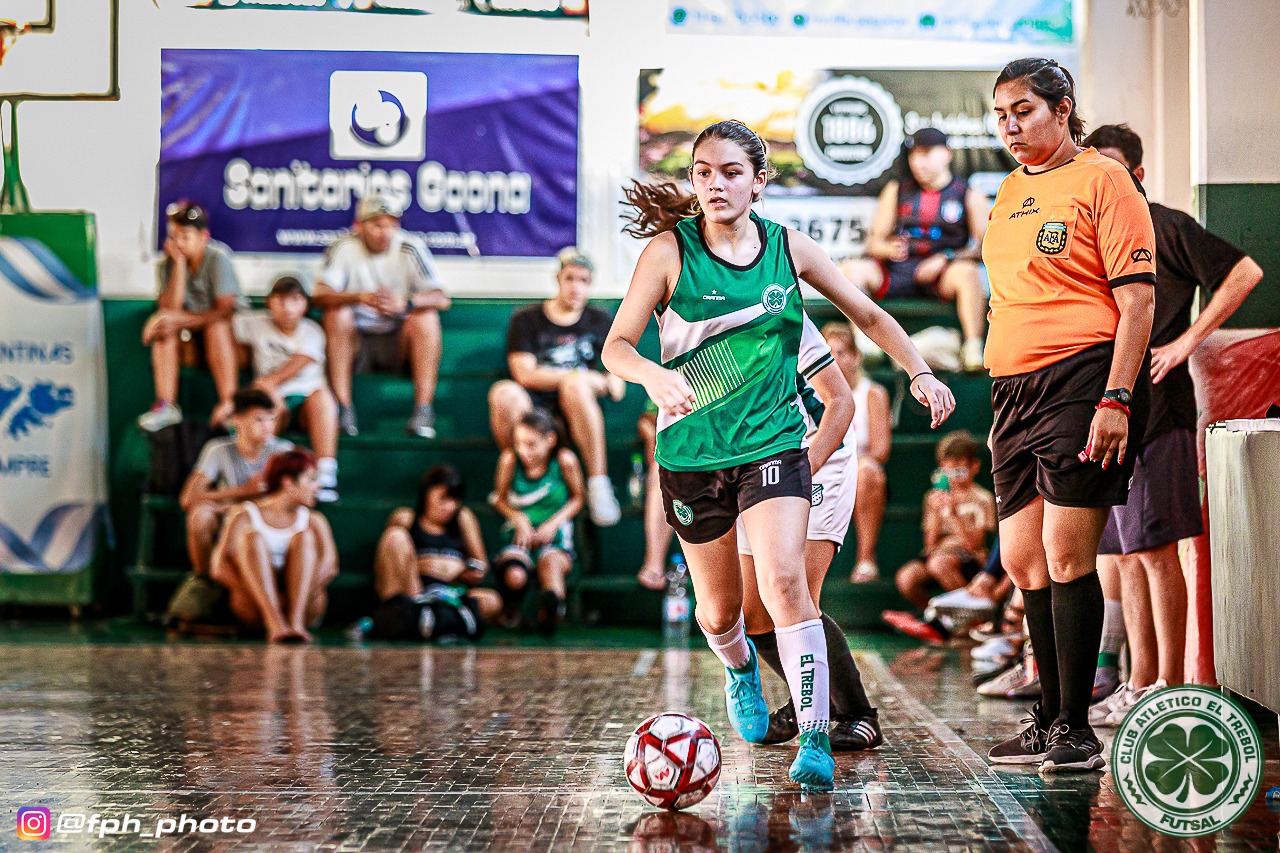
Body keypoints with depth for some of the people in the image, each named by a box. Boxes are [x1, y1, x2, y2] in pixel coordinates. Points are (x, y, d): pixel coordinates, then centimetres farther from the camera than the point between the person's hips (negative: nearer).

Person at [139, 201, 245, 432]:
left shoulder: (217, 257, -13)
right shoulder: (170, 263, -1)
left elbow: (225, 311, -18)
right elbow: (170, 308, -15)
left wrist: (182, 320, -25)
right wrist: (179, 264, -18)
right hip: (191, 344, 4)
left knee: (216, 326, -34)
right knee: (162, 321, -23)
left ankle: (228, 403, -37)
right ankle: (165, 405, -29)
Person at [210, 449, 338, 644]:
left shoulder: (314, 521, 15)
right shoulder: (245, 516, 6)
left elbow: (330, 567, -3)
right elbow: (219, 568, -8)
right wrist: (268, 598, -19)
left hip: (304, 606, 2)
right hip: (255, 609, -2)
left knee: (304, 538, -15)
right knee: (251, 537, -21)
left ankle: (296, 620, -37)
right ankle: (275, 624, -43)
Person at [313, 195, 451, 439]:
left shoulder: (411, 248, -7)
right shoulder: (344, 248, -8)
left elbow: (442, 300, -16)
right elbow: (319, 296, -21)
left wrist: (405, 302, -37)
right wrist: (362, 297, -39)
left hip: (398, 342, 0)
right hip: (356, 341, 0)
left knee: (426, 316, -25)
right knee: (337, 313, -27)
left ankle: (423, 410, -27)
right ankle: (343, 409, -29)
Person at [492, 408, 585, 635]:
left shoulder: (565, 460, -7)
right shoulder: (510, 459, -6)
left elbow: (577, 498, 9)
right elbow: (500, 499, 9)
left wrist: (553, 523, -7)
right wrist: (519, 519, -10)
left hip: (555, 536, -1)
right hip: (520, 535, 1)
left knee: (551, 561, -38)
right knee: (514, 576, -33)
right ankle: (510, 613, -5)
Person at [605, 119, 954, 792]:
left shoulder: (789, 247, 2)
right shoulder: (670, 250, -5)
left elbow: (868, 315, 14)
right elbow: (616, 346, -9)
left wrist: (920, 371, 2)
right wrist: (654, 376, -30)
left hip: (773, 441, 0)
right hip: (692, 451, 0)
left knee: (785, 581, -22)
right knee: (719, 611, 12)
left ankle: (814, 742, -17)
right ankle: (740, 669, 49)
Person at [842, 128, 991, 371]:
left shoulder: (969, 196, 8)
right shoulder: (897, 191, 16)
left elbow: (984, 248, -1)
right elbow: (874, 241, 13)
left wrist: (947, 259, -16)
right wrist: (889, 249, -11)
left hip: (942, 277, -3)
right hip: (897, 271, 3)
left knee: (967, 271, -36)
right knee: (853, 268, -23)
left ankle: (973, 348, -35)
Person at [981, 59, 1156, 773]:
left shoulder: (1102, 180, -4)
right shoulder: (1011, 192, 19)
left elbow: (1138, 297, -10)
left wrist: (1116, 399, -18)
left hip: (1082, 378, -8)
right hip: (1016, 391, 8)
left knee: (1066, 556, -9)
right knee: (1023, 560, 8)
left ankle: (1076, 729, -1)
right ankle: (1051, 720, 18)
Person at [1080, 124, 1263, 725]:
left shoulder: (1164, 227, -3)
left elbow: (1245, 272, -9)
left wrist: (1185, 343, -12)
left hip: (1154, 410, -8)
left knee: (1154, 550, -8)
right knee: (1124, 556, 8)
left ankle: (1170, 689, -5)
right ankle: (1139, 686, 12)